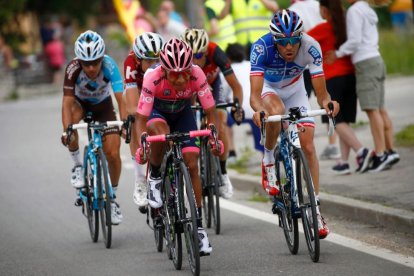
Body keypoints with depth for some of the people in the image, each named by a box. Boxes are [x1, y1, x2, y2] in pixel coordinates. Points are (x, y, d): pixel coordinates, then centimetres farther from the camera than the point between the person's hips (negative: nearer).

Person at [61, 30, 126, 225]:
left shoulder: (109, 65, -34)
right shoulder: (73, 69, -34)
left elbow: (121, 98, -39)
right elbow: (67, 102, -39)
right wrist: (66, 130, -54)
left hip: (103, 105, 0)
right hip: (80, 103, 0)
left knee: (113, 153, -10)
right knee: (71, 119, -36)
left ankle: (112, 198, 13)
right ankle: (77, 165, -13)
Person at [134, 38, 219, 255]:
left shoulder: (196, 75, -33)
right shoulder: (153, 77, -37)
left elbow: (210, 111, -25)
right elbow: (141, 118, -33)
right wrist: (142, 146, -49)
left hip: (182, 113, 2)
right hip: (157, 112, -2)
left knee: (192, 164, -11)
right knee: (160, 133, -38)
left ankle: (198, 226, -3)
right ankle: (154, 178, -9)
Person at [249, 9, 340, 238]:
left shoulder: (310, 47, -31)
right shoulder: (262, 48, -36)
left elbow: (321, 92, -30)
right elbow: (255, 93, -43)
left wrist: (327, 102, -53)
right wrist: (258, 109, -65)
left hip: (295, 90, 2)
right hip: (268, 88, -2)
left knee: (307, 146, -10)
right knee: (276, 111, -38)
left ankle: (315, 209, -3)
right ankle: (268, 162, -13)